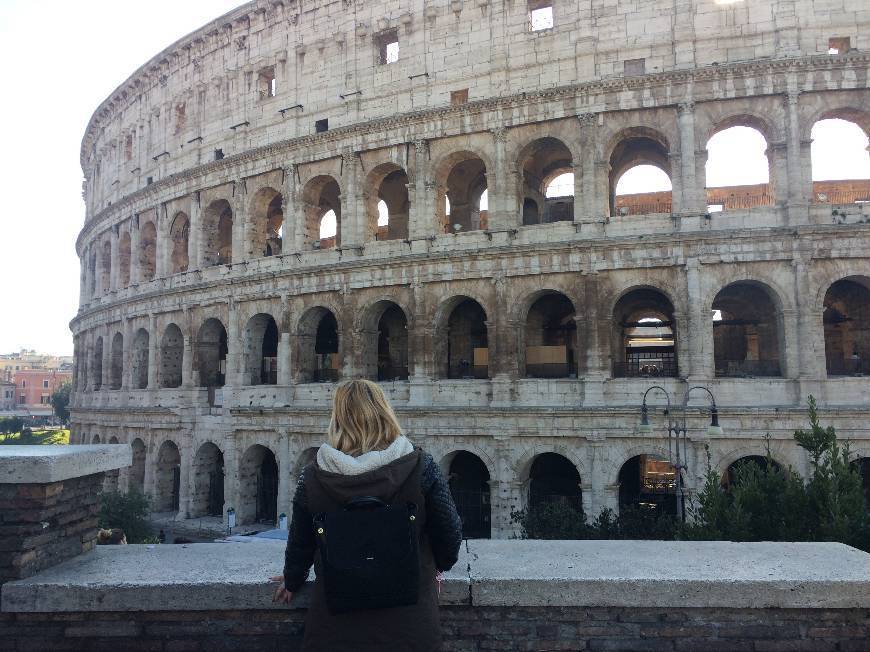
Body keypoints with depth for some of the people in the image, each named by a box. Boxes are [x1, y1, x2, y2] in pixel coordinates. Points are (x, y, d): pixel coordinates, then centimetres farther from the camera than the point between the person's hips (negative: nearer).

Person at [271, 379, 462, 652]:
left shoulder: (312, 476, -9)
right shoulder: (421, 467, -14)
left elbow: (300, 541, 5)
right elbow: (450, 532, -4)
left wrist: (292, 580, 26)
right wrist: (439, 566, 18)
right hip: (410, 620, 0)